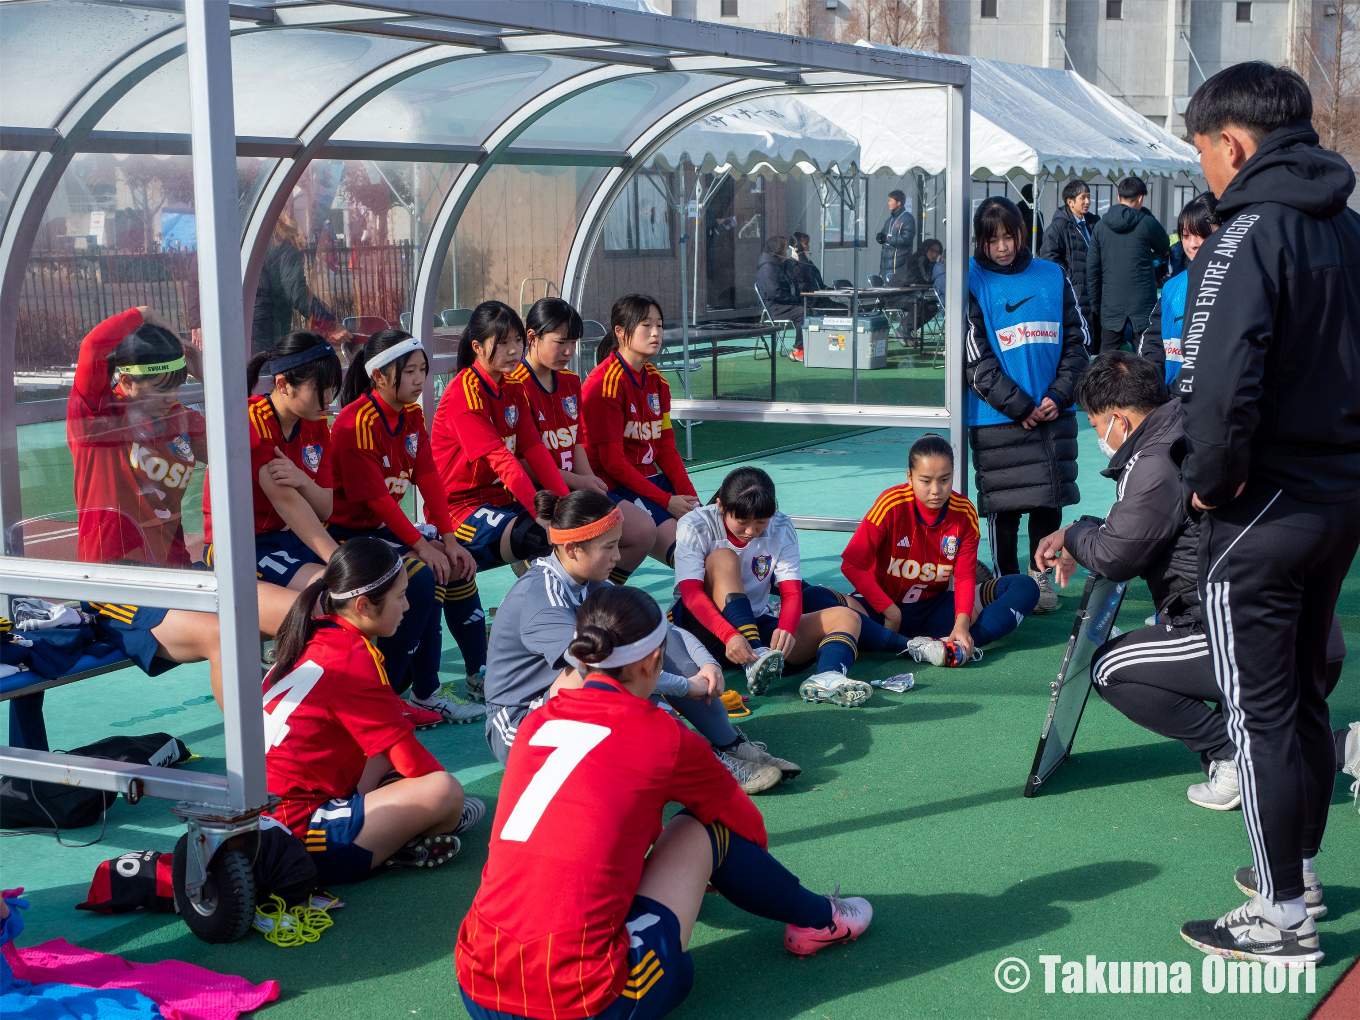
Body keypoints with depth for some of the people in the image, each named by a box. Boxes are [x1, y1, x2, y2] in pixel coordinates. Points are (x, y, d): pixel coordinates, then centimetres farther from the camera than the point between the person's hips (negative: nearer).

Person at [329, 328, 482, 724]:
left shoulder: (412, 415, 5)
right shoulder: (356, 423, -20)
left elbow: (428, 478, 0)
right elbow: (374, 495, -22)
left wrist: (447, 539, -9)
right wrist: (420, 544, -22)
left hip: (385, 526, 9)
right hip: (348, 532, -9)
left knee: (455, 566, -4)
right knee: (422, 576, -26)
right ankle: (386, 692, -14)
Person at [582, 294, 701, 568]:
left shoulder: (656, 381, 11)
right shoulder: (605, 383, -14)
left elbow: (667, 448, 11)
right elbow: (612, 461, -16)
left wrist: (690, 498, -4)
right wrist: (666, 501, -17)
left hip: (652, 479, 8)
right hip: (614, 485, -8)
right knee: (675, 538, -24)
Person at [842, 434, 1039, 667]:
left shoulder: (964, 513, -6)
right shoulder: (892, 505, -15)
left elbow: (965, 576, -7)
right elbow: (852, 565, -16)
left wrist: (962, 624, -26)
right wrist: (890, 611, -20)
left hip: (935, 609, 4)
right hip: (885, 607, -4)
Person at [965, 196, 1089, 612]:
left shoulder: (1052, 277, 7)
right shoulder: (972, 283, -4)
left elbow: (1076, 342, 9)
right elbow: (975, 359, -8)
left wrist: (1059, 395, -5)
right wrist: (1020, 407, -11)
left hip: (1053, 411, 4)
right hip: (997, 418, -3)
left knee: (1051, 497, 9)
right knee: (1005, 504, 0)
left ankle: (1039, 574, 27)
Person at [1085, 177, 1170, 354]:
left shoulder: (1100, 226, 5)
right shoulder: (1147, 223, -6)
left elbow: (1092, 269, 7)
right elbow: (1165, 248, 14)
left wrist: (1095, 305, 15)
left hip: (1110, 304, 3)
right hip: (1143, 303, -3)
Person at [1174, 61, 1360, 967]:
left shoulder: (1251, 236, -17)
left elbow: (1221, 382, -29)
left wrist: (1212, 479, -14)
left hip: (1264, 509, -8)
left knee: (1261, 709, 0)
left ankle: (1283, 918, 7)